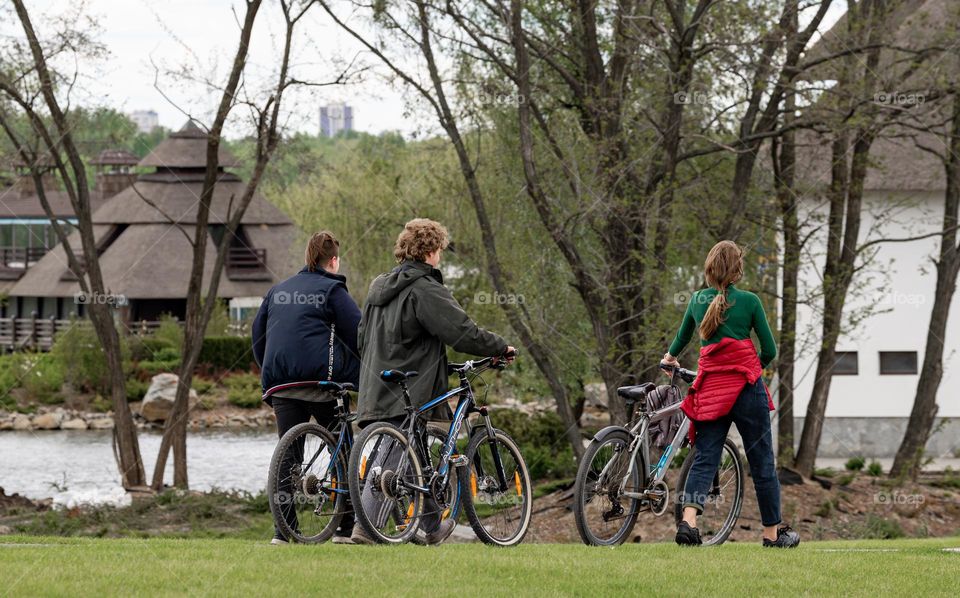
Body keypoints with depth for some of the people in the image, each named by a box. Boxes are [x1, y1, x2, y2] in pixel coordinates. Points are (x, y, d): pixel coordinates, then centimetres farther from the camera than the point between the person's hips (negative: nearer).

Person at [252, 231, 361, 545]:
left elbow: (258, 335, 21)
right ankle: (345, 527, 2)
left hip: (280, 382, 5)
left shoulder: (278, 291, 19)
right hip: (321, 378, -5)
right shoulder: (332, 290, 1)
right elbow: (358, 335, -4)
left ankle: (284, 530, -2)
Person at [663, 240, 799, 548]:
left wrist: (670, 357, 46)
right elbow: (770, 350, -2)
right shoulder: (748, 301, -5)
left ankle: (688, 520, -21)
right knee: (762, 461, 7)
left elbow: (683, 335, 25)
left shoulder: (697, 300, 6)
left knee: (704, 459, 2)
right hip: (746, 389, -3)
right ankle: (773, 532, 14)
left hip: (710, 390, 3)